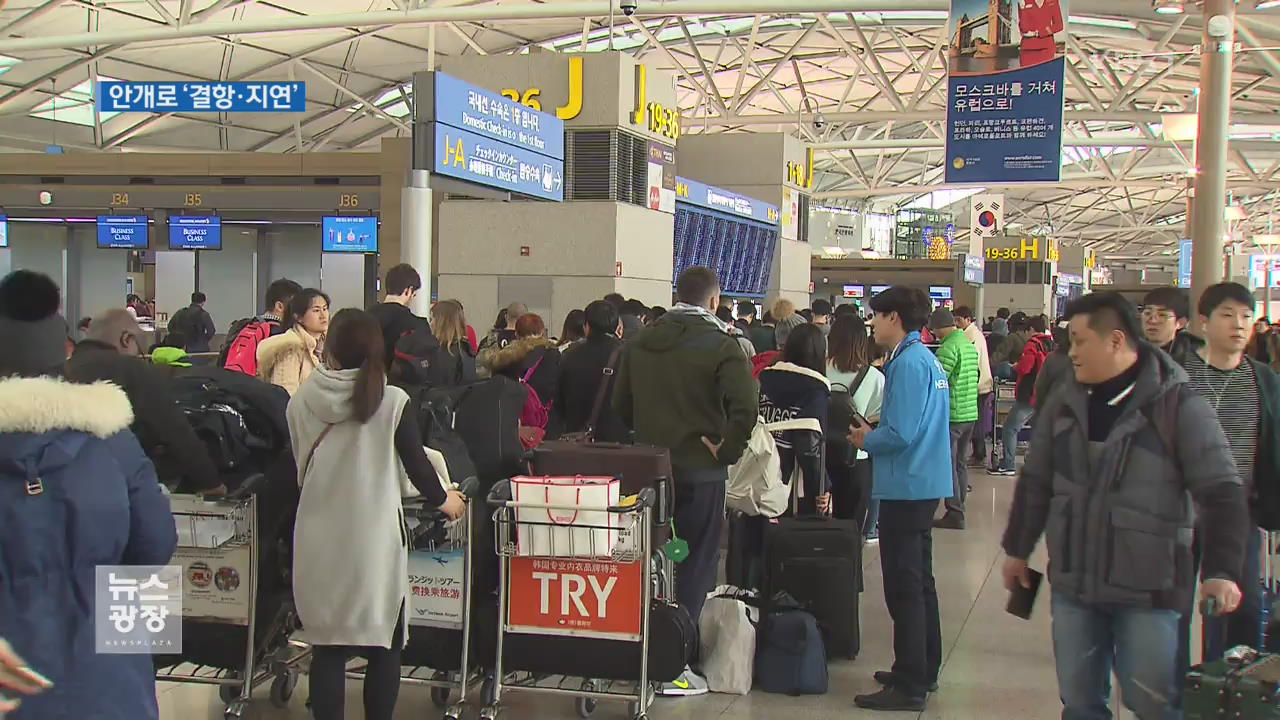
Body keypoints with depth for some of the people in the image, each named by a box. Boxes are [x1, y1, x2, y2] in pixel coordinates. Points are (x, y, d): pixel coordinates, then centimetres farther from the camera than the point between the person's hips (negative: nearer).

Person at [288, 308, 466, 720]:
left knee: (327, 646, 11)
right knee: (383, 646, 11)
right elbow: (417, 465, -5)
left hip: (320, 541, 2)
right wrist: (442, 500, 15)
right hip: (374, 542, -2)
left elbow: (299, 469, 10)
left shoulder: (301, 400, -3)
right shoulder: (392, 401, -11)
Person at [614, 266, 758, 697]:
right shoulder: (720, 346, -11)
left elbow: (620, 403, 12)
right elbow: (745, 407, -24)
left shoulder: (640, 342, 7)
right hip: (700, 470, -5)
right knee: (692, 569, 3)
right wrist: (726, 451, -12)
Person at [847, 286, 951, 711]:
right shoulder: (928, 359, 12)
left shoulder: (908, 362, -18)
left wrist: (866, 440, -7)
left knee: (904, 588, -4)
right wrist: (875, 431, 11)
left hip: (906, 486, -10)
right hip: (925, 484, 10)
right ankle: (924, 671, 29)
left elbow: (900, 434, -24)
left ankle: (909, 687, 1)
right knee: (919, 582, 18)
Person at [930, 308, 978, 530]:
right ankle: (959, 510, 21)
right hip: (970, 413, 9)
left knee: (948, 466, -1)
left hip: (952, 415, -9)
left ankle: (954, 514, 2)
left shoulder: (949, 348, -17)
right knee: (961, 464, 15)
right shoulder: (970, 345, 11)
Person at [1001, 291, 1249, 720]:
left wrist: (1222, 570, -20)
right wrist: (1017, 550, 18)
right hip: (1072, 586, 5)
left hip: (1148, 592, -5)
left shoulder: (1178, 405, -10)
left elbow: (1221, 492, -12)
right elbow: (1035, 483, 15)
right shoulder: (1065, 402, 6)